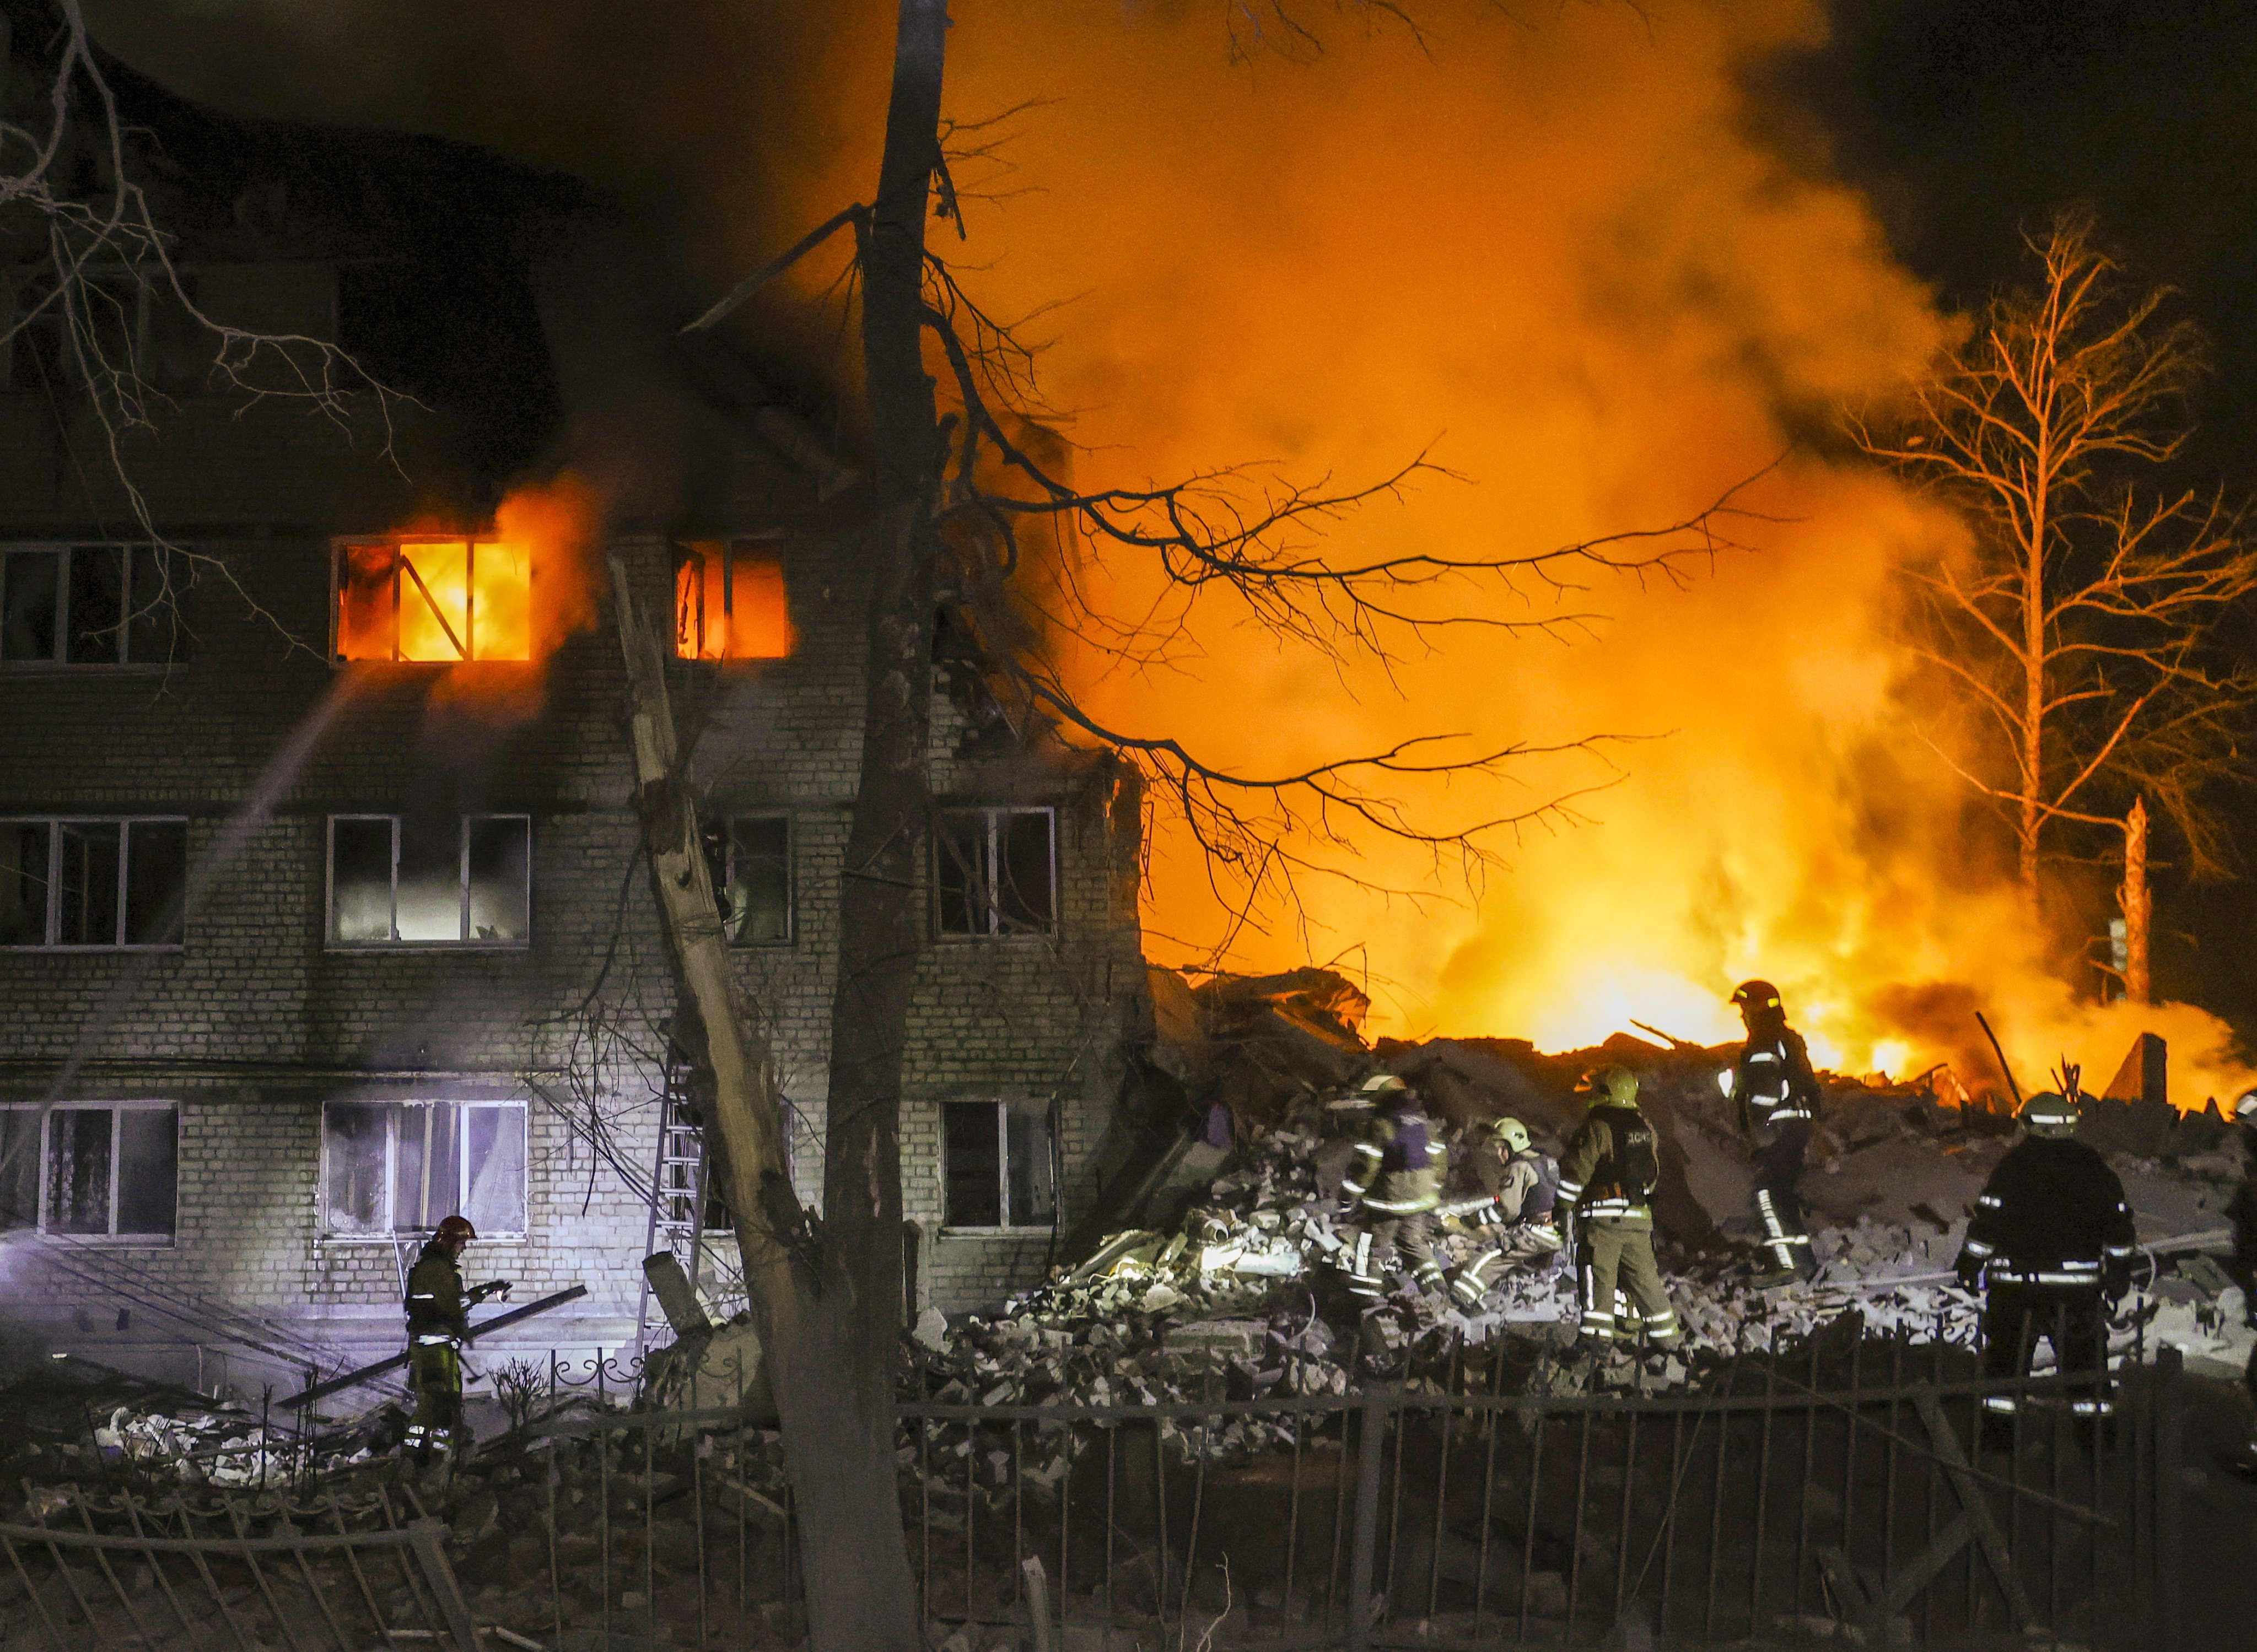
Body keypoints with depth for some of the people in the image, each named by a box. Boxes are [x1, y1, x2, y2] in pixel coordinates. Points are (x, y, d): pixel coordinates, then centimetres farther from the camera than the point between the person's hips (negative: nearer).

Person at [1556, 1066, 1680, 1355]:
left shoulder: (1597, 1127, -9)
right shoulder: (1646, 1127, 13)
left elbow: (1576, 1170, -13)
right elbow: (1654, 1173, 22)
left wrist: (1566, 1207, -6)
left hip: (1603, 1215, -6)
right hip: (1640, 1217, 6)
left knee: (1598, 1276, -5)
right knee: (1644, 1276, 13)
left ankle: (1596, 1333, -11)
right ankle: (1665, 1334, 16)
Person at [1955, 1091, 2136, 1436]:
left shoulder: (2014, 1164, -5)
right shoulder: (2093, 1166, 5)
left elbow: (1988, 1220, -7)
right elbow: (2118, 1222, 11)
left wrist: (1971, 1264, 3)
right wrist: (2119, 1272, 22)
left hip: (2019, 1278, -2)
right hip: (2081, 1282, 2)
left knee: (2007, 1345, 6)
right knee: (2085, 1347, 15)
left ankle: (2001, 1424, 5)